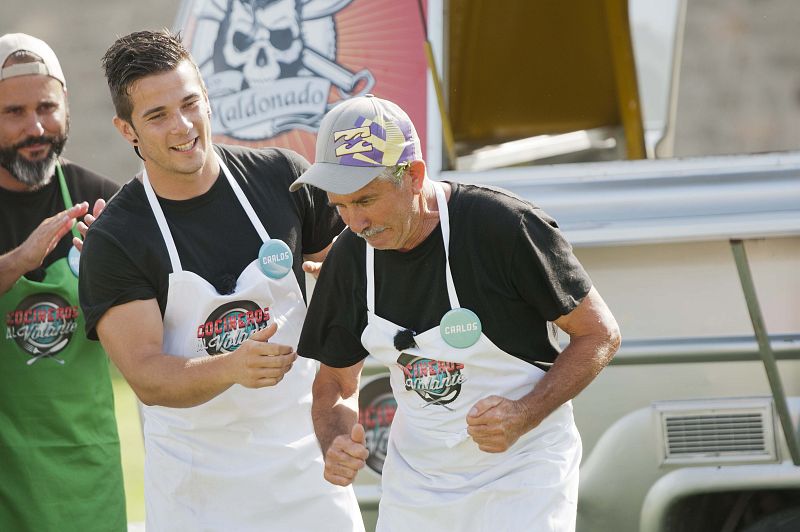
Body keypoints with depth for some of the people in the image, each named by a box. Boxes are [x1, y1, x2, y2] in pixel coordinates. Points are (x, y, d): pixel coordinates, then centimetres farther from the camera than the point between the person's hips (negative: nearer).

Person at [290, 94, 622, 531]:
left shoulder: (506, 225, -20)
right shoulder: (349, 258, -4)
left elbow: (600, 335, -11)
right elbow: (335, 383, 9)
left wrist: (524, 416, -23)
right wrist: (337, 447, -13)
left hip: (522, 475, -5)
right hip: (415, 479, 5)